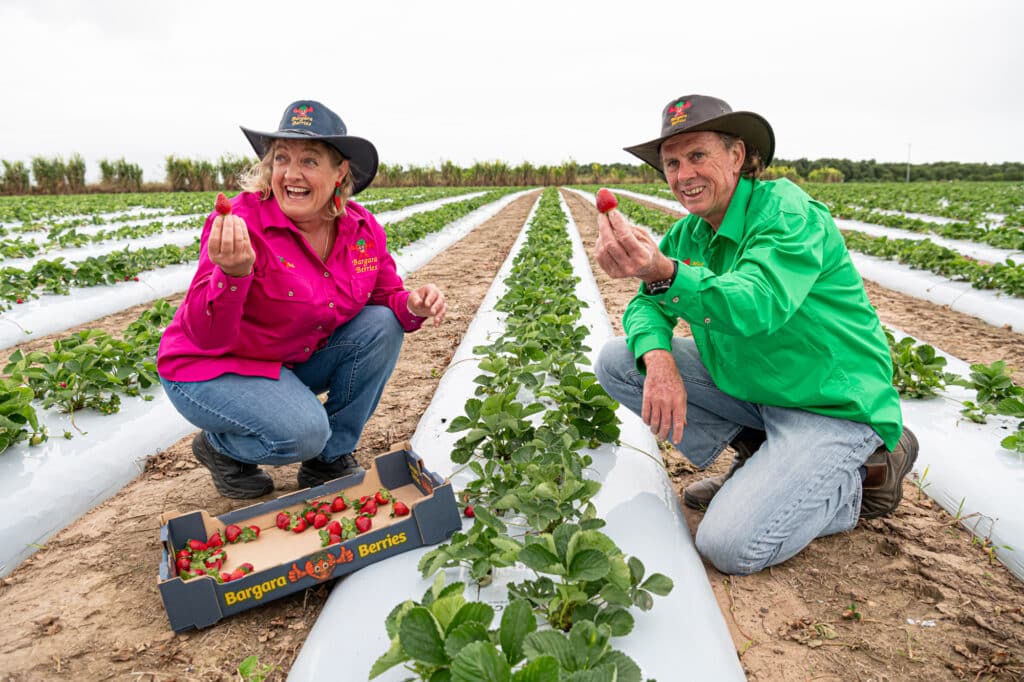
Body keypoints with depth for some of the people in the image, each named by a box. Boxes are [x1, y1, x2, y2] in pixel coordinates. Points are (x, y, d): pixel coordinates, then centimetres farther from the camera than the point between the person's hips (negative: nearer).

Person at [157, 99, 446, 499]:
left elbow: (386, 297, 2)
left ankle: (330, 459, 1)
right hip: (211, 369, -6)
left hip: (296, 362, 6)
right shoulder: (242, 223, -26)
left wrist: (412, 305, -22)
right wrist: (233, 273, -48)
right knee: (304, 431, -30)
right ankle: (219, 448, 7)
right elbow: (206, 337, -28)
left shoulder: (363, 228, -10)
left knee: (383, 325, -13)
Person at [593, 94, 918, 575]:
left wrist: (664, 273, -54)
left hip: (831, 404, -7)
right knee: (618, 360, -4)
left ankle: (860, 476, 5)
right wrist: (658, 357, -22)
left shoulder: (787, 212, -21)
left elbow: (760, 305, -37)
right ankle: (754, 453, 5)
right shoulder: (686, 236, 2)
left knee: (730, 547, -21)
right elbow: (647, 306, 2)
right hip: (747, 386, 7)